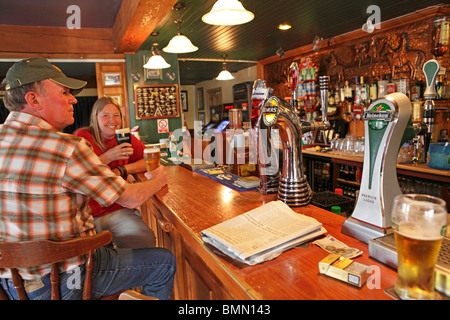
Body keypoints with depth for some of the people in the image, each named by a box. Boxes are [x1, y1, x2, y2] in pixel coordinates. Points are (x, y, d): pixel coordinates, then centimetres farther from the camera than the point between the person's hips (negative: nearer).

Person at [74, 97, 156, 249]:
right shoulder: (83, 136, -2)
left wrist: (121, 170, -8)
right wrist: (109, 156, -18)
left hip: (118, 210, 3)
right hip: (86, 214, -2)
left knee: (146, 240, -20)